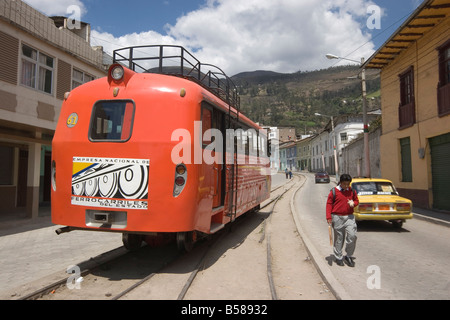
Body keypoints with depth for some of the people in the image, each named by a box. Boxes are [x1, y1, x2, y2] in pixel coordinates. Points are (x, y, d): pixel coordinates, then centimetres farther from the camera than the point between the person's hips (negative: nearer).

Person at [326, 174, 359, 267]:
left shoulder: (352, 191, 7)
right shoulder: (333, 191, -3)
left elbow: (357, 200, 20)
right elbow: (329, 203, -1)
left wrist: (353, 203, -5)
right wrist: (329, 217, -8)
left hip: (349, 217, 2)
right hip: (337, 218, -2)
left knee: (352, 236, -9)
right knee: (339, 238, 6)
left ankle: (348, 256, 10)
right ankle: (338, 258, 21)